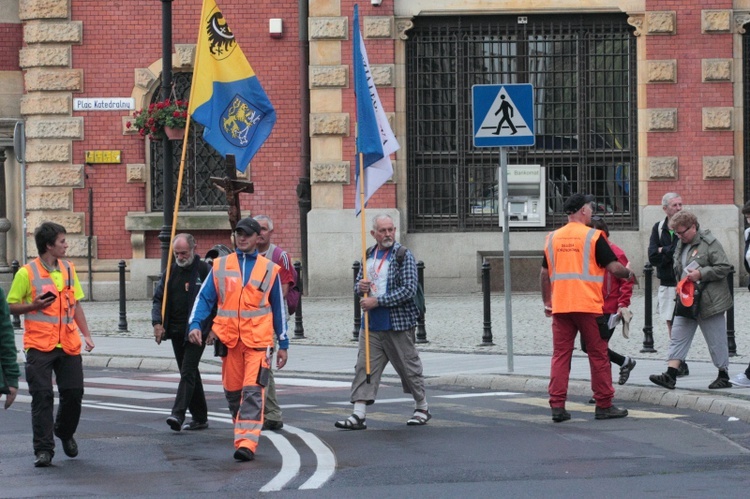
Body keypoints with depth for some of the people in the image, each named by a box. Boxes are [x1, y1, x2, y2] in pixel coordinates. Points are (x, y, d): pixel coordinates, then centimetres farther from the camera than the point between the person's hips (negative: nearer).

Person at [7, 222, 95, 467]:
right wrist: (33, 306, -17)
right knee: (42, 396, -6)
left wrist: (86, 334, 13)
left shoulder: (68, 269, 12)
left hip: (68, 344, 5)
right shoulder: (26, 273, -5)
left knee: (74, 392, 3)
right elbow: (11, 306, 0)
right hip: (40, 345, -4)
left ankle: (65, 432, 30)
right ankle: (43, 449, -2)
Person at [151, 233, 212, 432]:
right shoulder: (171, 271, 11)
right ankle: (199, 418, 18)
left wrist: (214, 327, -8)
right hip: (177, 331, 6)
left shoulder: (204, 270, -6)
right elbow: (158, 298, 13)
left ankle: (178, 415, -21)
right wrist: (157, 322, -1)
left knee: (188, 373, -14)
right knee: (190, 374, 11)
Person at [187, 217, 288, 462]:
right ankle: (244, 432, 27)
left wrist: (283, 345, 13)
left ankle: (247, 443, -20)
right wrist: (195, 325, -10)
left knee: (253, 391, -14)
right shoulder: (220, 266, 9)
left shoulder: (269, 269, 8)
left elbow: (278, 308, 13)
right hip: (229, 339, 2)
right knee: (233, 391, 9)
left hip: (258, 340, -2)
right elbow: (204, 298, 7)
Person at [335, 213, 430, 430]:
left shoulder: (404, 256, -7)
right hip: (371, 324, 5)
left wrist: (377, 301, -18)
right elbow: (358, 284, 23)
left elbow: (408, 290, -16)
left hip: (398, 325, -5)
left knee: (409, 367, 6)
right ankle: (359, 414, -6)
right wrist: (360, 287, -3)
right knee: (364, 367, -3)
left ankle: (422, 409, 23)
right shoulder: (369, 255, 12)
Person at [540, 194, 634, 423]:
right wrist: (629, 273, 13)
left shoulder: (552, 238, 8)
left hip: (560, 307, 4)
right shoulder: (593, 236, -6)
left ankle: (557, 406, -2)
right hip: (588, 305, -4)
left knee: (560, 355, 5)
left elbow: (545, 274, 14)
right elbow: (614, 268, -9)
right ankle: (604, 405, 9)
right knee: (598, 355, 6)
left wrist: (547, 302, 24)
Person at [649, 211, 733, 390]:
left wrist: (701, 273, -22)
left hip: (708, 301, -8)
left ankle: (724, 377, 14)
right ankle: (670, 376, -5)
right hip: (686, 301, 8)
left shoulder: (709, 243, -12)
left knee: (716, 341, 2)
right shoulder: (681, 244, 12)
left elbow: (725, 267, -16)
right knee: (678, 336, 0)